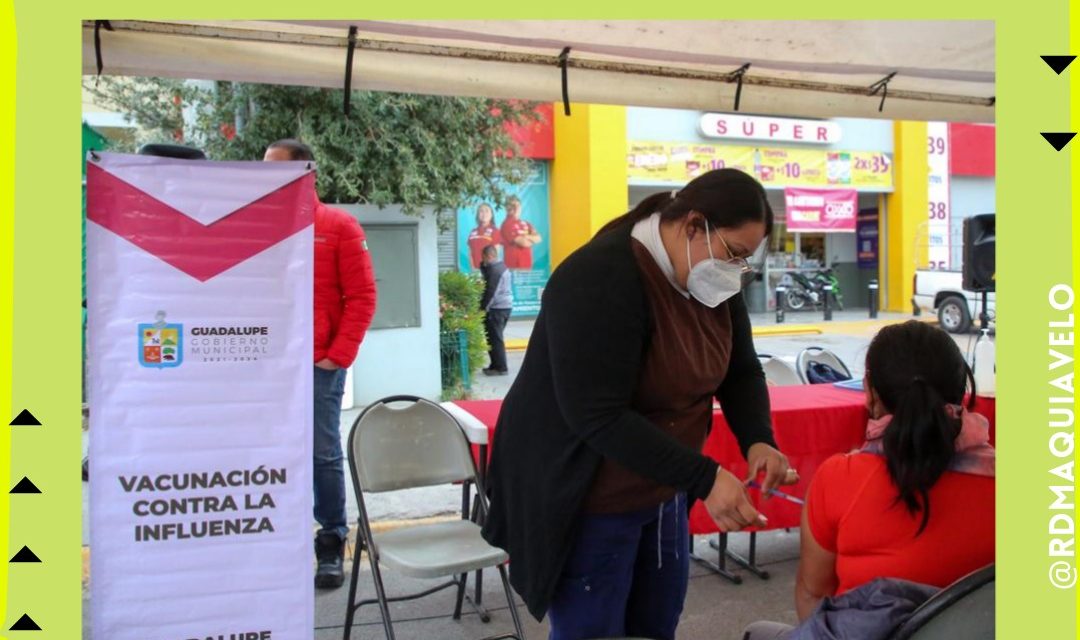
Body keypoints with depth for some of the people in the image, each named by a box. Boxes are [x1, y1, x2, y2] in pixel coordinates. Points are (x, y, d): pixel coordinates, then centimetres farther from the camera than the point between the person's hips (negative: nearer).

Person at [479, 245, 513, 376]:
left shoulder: (495, 270, -15)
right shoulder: (501, 267, 16)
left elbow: (491, 292, -19)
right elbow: (487, 278, 22)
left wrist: (483, 309, -17)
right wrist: (483, 266, 9)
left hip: (497, 308, -10)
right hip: (505, 306, 10)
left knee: (494, 338, -5)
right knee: (496, 338, 15)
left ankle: (500, 367, -3)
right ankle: (496, 365, 20)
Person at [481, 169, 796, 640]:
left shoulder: (715, 283, -1)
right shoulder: (600, 281, -26)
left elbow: (741, 372, 8)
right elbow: (599, 417, -31)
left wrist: (758, 440, -12)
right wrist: (705, 479, -32)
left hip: (661, 491, 8)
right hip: (586, 502, -8)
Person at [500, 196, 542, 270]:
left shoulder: (526, 224, 16)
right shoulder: (507, 224, -9)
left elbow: (538, 238, 5)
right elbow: (523, 242, -15)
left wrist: (526, 237, -11)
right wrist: (532, 239, 6)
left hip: (527, 265, 8)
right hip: (513, 265, -8)